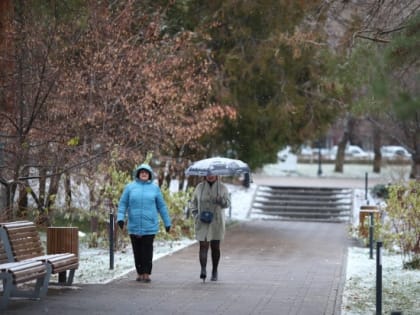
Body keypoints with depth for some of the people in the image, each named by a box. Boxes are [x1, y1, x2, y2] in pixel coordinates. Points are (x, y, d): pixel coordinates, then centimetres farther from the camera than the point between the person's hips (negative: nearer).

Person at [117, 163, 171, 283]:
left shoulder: (154, 188, 8)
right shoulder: (130, 187, 7)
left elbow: (161, 206, 12)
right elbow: (123, 204, 6)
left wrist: (167, 223, 13)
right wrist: (120, 218, -8)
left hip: (149, 226, -1)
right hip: (134, 226, 1)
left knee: (147, 250, -4)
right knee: (137, 250, 5)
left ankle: (147, 274, 1)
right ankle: (139, 273, 14)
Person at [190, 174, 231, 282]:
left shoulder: (222, 188, 4)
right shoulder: (200, 187, 6)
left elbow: (228, 203, -5)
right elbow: (193, 202, 12)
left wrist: (221, 200, -27)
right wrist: (196, 214, -4)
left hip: (216, 221, 0)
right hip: (202, 223, 0)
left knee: (215, 247, 5)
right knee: (203, 245, -12)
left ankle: (214, 272, 15)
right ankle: (203, 270, -22)